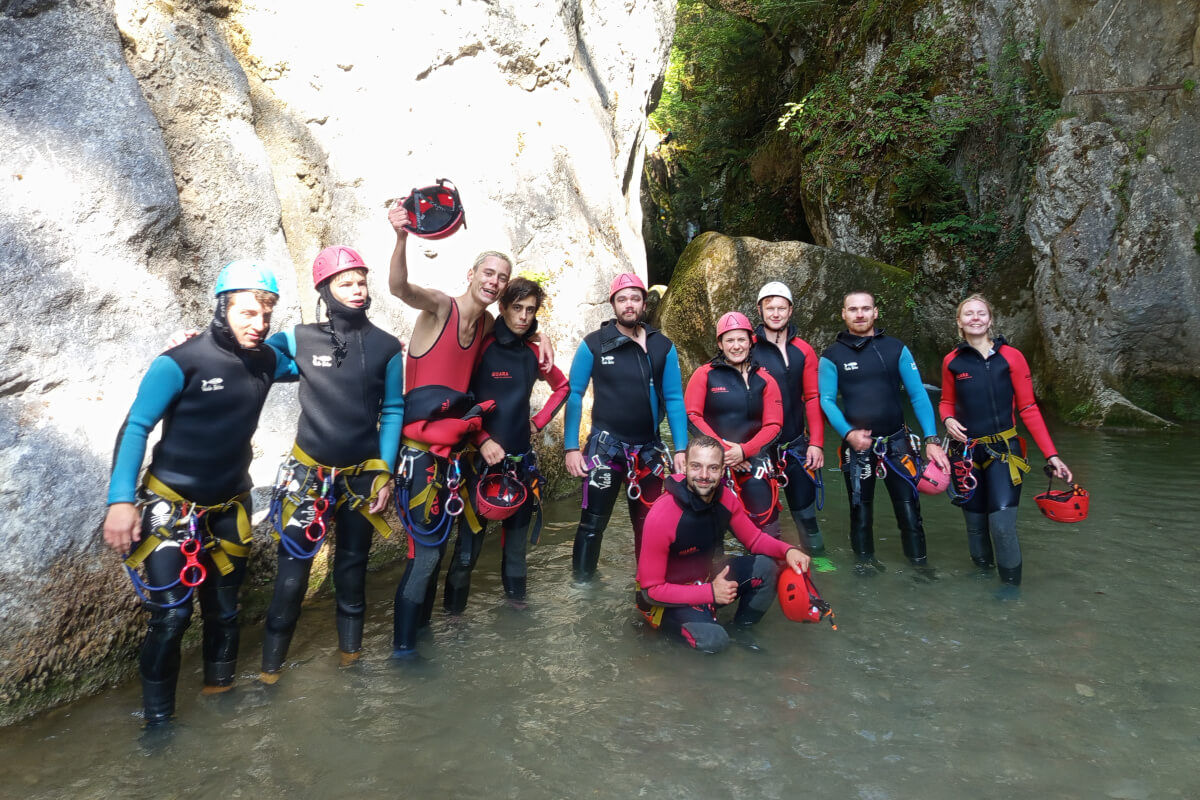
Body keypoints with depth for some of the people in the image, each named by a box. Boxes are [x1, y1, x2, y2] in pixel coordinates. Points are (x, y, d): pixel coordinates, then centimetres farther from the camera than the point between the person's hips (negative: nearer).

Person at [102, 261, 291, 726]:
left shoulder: (266, 361, -2)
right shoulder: (181, 363, -18)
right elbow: (135, 428, -15)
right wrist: (121, 500, -22)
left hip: (228, 509, 5)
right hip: (171, 508, -5)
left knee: (224, 609, 14)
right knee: (171, 614, -7)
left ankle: (220, 688, 33)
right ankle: (157, 715, 12)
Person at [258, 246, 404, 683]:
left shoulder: (387, 347, -3)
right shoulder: (299, 339, -5)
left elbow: (392, 412, 2)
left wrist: (385, 473, -1)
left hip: (362, 475, 1)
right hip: (308, 474, -1)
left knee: (352, 567, 14)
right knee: (293, 571, 0)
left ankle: (350, 647, 33)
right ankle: (271, 663, 17)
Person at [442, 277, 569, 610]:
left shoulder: (533, 353, 7)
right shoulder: (481, 347, -7)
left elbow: (562, 386, 23)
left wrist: (539, 421, 12)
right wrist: (482, 440, -17)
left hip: (521, 458, 5)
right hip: (482, 456, -5)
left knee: (518, 526, 14)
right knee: (471, 533, -5)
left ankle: (515, 590, 30)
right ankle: (454, 603, 9)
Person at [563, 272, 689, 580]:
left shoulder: (663, 346, 2)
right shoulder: (593, 344, -5)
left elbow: (674, 399, 3)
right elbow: (574, 395, -3)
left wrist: (681, 449, -3)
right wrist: (571, 447, -9)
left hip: (649, 450, 3)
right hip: (605, 447, -3)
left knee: (648, 523, 15)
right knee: (593, 523, -1)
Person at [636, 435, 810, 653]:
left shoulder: (726, 499, -11)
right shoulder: (662, 516, -30)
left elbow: (754, 539, 3)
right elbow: (651, 589, -23)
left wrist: (787, 550, -18)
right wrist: (710, 593, -25)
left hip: (707, 578, 6)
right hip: (668, 596, -6)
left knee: (765, 567, -12)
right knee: (713, 639, -29)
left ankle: (743, 627, 10)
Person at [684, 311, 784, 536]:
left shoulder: (764, 380, 8)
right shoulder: (705, 374, 3)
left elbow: (773, 425, 2)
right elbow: (692, 415, -4)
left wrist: (743, 451, -12)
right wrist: (722, 448, -13)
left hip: (753, 462, 1)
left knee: (767, 525, -3)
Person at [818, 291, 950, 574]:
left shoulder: (896, 349, 0)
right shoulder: (832, 355, -3)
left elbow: (918, 395, -2)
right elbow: (826, 400, -4)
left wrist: (932, 440, -9)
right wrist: (848, 433, -20)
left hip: (897, 442, 1)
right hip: (857, 445, 0)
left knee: (909, 508, 3)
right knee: (860, 509, 13)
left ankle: (920, 564, 18)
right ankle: (865, 561, 29)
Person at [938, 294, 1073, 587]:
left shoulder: (1011, 356, -6)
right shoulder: (952, 361, 1)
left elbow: (1028, 408, -5)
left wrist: (1051, 454, -9)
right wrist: (948, 420, -10)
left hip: (1004, 450, -2)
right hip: (965, 452, 2)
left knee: (1002, 524, -13)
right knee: (975, 524, 10)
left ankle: (1011, 587, 4)